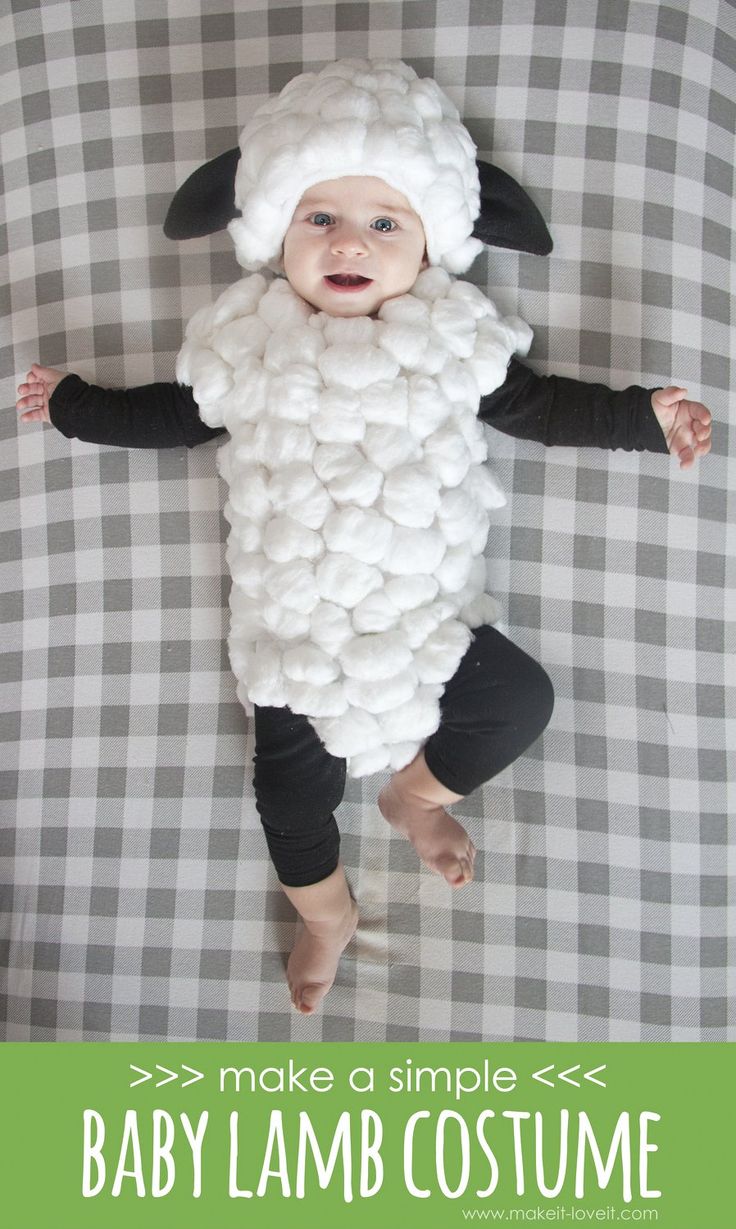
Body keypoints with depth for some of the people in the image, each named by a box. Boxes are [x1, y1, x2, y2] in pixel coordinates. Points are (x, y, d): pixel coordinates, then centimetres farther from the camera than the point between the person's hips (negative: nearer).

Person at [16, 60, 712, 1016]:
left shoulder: (455, 340, -4)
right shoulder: (246, 346, -3)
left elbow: (539, 406, 7)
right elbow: (173, 415, 13)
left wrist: (644, 417, 2)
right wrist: (73, 405, 18)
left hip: (427, 615, 0)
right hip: (292, 627, 0)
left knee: (524, 700, -9)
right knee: (293, 787, 9)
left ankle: (417, 794, 22)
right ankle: (326, 916, 41)